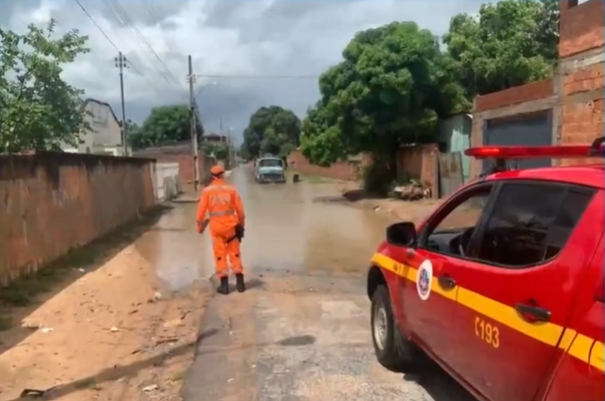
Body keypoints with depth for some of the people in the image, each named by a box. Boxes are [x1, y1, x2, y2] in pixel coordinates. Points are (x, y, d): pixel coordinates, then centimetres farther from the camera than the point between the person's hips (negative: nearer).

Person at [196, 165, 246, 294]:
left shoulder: (207, 191, -2)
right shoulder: (231, 189, 0)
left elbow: (201, 210, -3)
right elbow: (239, 209, 2)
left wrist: (200, 225, 9)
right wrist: (241, 224, 14)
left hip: (216, 226, -1)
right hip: (231, 225, 1)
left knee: (220, 255, 6)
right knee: (235, 253, 11)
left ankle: (224, 284, 5)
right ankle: (240, 282, 11)